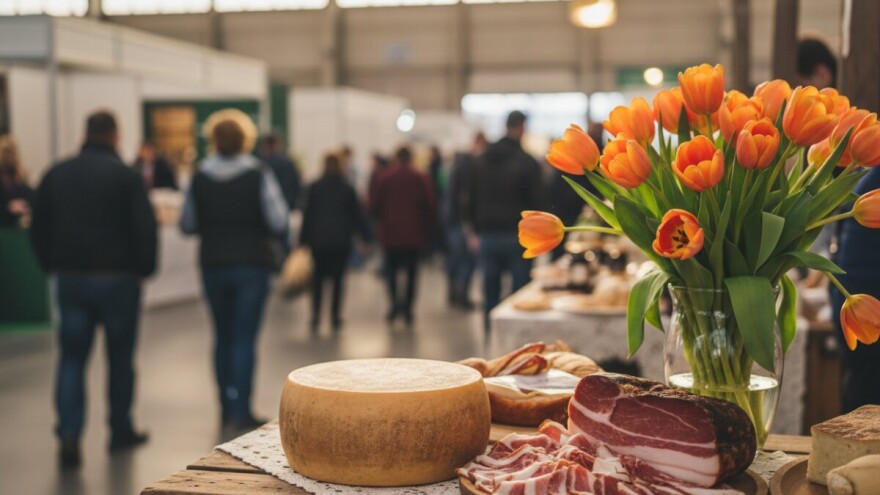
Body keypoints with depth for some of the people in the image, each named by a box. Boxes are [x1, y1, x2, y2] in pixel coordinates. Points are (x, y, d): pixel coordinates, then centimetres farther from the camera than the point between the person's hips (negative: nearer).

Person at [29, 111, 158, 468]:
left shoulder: (56, 174, 5)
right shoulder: (125, 176, -9)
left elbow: (39, 228, 9)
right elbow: (145, 227, -14)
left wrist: (52, 265, 16)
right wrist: (144, 268, -1)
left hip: (69, 278, 3)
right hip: (118, 278, -3)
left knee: (71, 358, 7)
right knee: (120, 357, 10)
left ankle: (69, 433, -6)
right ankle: (121, 431, 20)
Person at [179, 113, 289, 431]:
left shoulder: (200, 178, -1)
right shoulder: (259, 175, -8)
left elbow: (187, 225, 5)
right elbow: (278, 222, -11)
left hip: (212, 264, 3)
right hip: (251, 262, -3)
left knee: (223, 336, 14)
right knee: (245, 337, 0)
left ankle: (227, 408, 21)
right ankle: (241, 412, -2)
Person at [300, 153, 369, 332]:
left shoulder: (314, 188, 0)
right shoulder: (347, 189, 2)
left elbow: (308, 215, 1)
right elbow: (357, 215, 5)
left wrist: (303, 239, 5)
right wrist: (364, 236, 11)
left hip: (319, 239, 0)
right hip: (342, 240, 0)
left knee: (318, 277, 9)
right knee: (338, 278, 6)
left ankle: (316, 313, -7)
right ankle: (335, 317, 4)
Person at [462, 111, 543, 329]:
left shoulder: (481, 161, 7)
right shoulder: (527, 162, -8)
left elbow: (469, 199, 11)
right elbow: (536, 201, -8)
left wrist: (473, 230, 19)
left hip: (487, 236, 5)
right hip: (517, 237, -4)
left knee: (490, 293, 10)